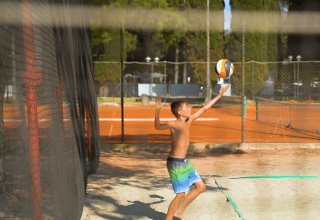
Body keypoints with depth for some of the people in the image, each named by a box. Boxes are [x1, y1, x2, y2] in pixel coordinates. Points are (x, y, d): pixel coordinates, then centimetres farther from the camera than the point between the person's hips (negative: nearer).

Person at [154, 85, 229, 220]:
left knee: (201, 186, 13)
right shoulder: (174, 124, -15)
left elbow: (204, 108, 14)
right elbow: (158, 127, -26)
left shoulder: (189, 121, 7)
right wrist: (157, 111, -43)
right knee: (181, 194, -7)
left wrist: (219, 95, 20)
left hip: (185, 163, 9)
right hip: (175, 163, -9)